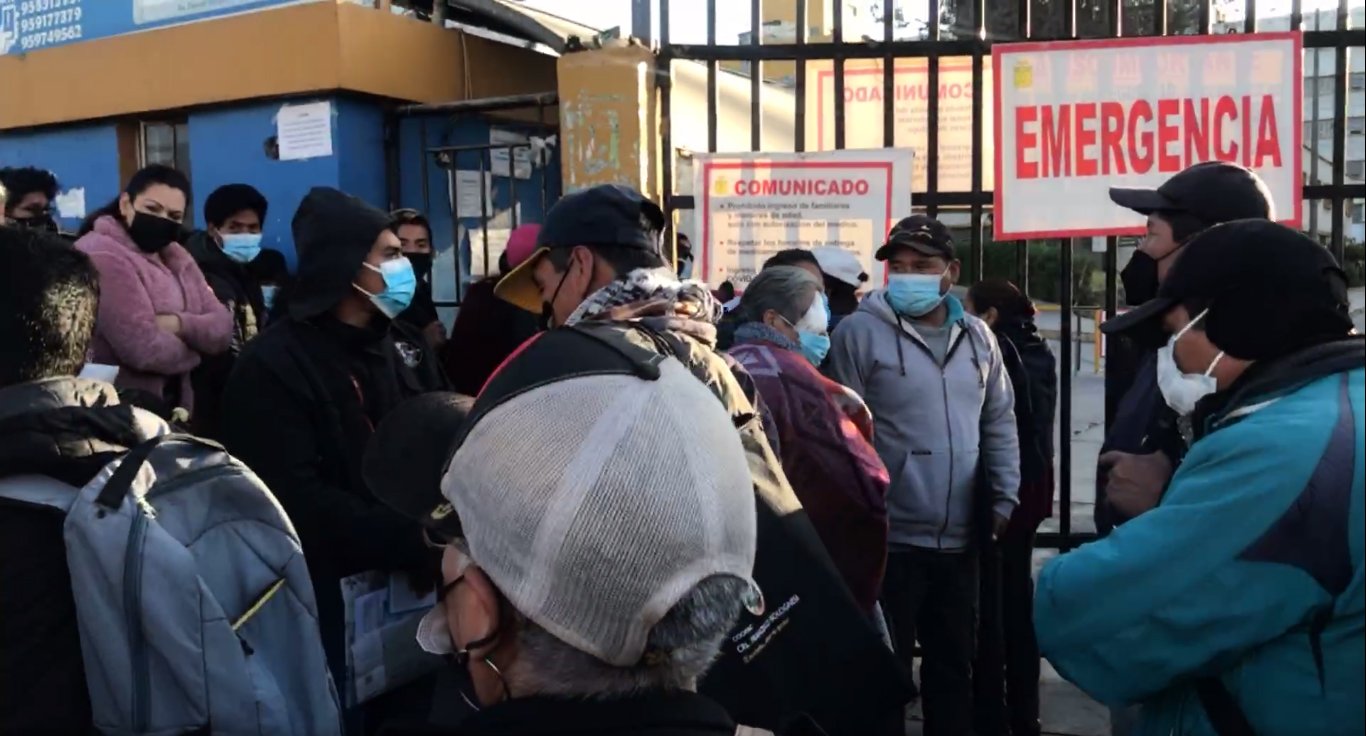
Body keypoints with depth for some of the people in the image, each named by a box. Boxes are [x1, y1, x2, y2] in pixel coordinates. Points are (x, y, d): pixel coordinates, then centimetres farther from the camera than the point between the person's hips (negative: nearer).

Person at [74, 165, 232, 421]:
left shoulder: (177, 259, 11)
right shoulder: (100, 256, -16)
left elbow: (222, 328, 1)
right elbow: (144, 349, -24)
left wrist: (179, 324, -18)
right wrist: (191, 344, -5)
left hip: (172, 407, 8)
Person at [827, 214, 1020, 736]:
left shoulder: (976, 336, 8)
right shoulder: (860, 332, -9)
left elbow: (1000, 423, 14)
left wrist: (1004, 497, 7)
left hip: (960, 538, 5)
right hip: (890, 537, -5)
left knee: (954, 662, 19)